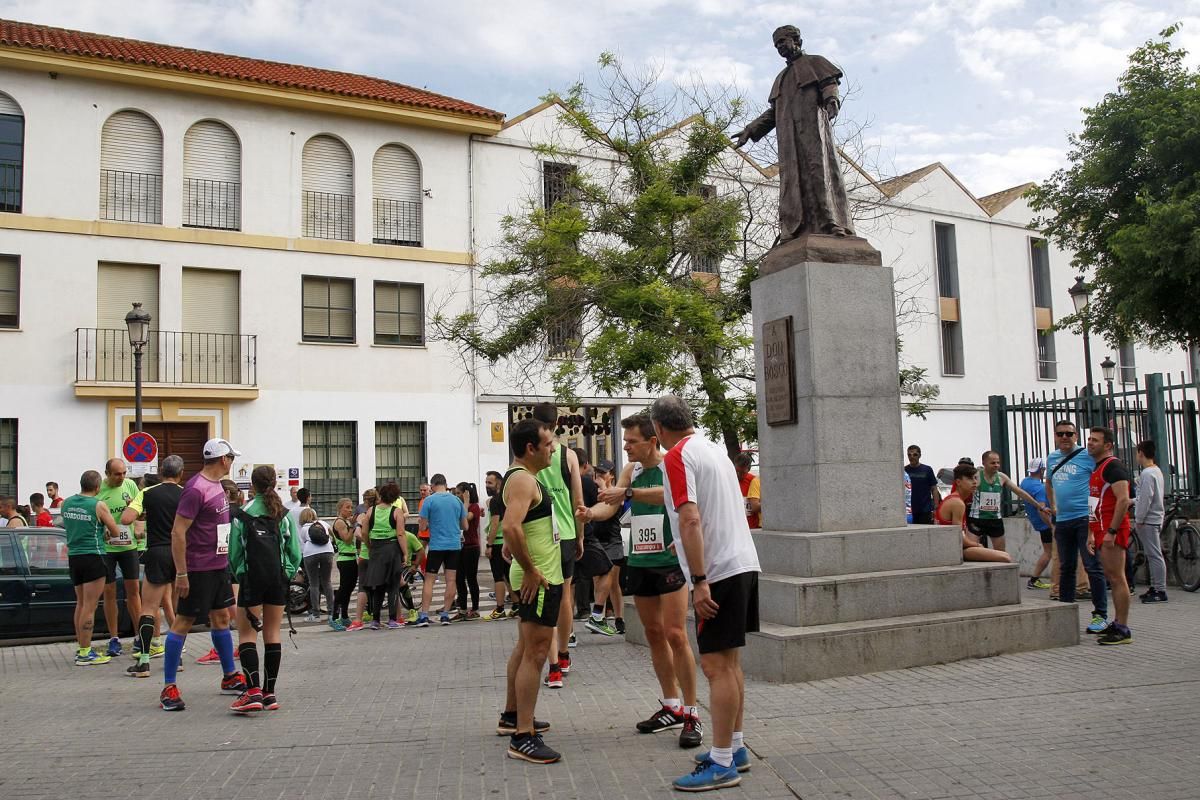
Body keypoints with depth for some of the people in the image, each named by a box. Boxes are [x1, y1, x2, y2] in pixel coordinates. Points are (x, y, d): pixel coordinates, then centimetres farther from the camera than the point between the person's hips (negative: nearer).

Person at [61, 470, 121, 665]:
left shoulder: (67, 503, 7)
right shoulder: (99, 505, -12)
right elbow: (116, 532, -7)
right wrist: (106, 533, 16)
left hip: (73, 556, 7)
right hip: (92, 556, -7)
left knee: (81, 604, 17)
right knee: (89, 607, -4)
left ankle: (81, 647, 23)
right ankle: (85, 654, -3)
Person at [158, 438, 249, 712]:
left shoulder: (217, 485, 11)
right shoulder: (196, 489, -18)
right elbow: (177, 532, -20)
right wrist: (181, 574, -21)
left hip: (219, 566, 9)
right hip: (198, 569, -9)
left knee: (221, 618, 15)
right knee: (183, 622, -2)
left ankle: (230, 678, 25)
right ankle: (168, 689, 5)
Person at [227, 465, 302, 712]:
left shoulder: (242, 515, -4)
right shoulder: (284, 515, 4)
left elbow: (234, 553, -3)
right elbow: (295, 552, 2)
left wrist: (238, 575, 13)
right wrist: (288, 573, 12)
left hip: (252, 578, -3)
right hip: (278, 578, 3)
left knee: (247, 634, 2)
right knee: (273, 634, 10)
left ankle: (253, 691, -12)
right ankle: (269, 692, 13)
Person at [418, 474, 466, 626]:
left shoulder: (429, 500, -5)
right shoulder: (457, 500, 6)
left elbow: (423, 526, -6)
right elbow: (464, 526, 11)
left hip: (436, 545, -3)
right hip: (455, 545, 3)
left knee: (429, 580, 2)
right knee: (451, 580, 6)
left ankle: (424, 616, -3)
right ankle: (445, 615, 7)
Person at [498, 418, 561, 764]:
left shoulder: (523, 476, 15)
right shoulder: (522, 479, -18)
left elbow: (517, 526, 28)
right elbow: (511, 526, -34)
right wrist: (530, 570, -26)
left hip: (540, 575, 11)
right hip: (538, 579, -11)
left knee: (525, 648, 19)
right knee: (535, 653, -9)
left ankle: (512, 716, 32)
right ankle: (523, 738, -6)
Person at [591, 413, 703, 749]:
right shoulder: (631, 470, 10)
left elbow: (668, 494, -29)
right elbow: (611, 505, 2)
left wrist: (627, 493, -40)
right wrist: (587, 512, -19)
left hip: (670, 560, -6)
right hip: (640, 562, 6)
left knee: (675, 635, -10)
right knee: (653, 634, 11)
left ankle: (691, 714, -2)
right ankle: (671, 706, 23)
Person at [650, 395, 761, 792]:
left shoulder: (677, 457, -12)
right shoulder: (715, 449, 15)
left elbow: (690, 519, -21)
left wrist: (699, 581, -21)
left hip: (719, 571, -9)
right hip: (744, 562, 9)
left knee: (716, 665, -3)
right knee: (730, 660, 16)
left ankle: (722, 764, 2)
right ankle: (734, 745, 26)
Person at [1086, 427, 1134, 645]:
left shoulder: (1113, 466, -11)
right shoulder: (1098, 468, 21)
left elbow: (1123, 500, -21)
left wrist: (1111, 532, -24)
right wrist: (1093, 534, 23)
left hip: (1112, 531, -10)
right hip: (1102, 531, 10)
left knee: (1117, 578, -9)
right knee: (1112, 578, 12)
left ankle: (1122, 630, -7)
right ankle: (1117, 624, 18)